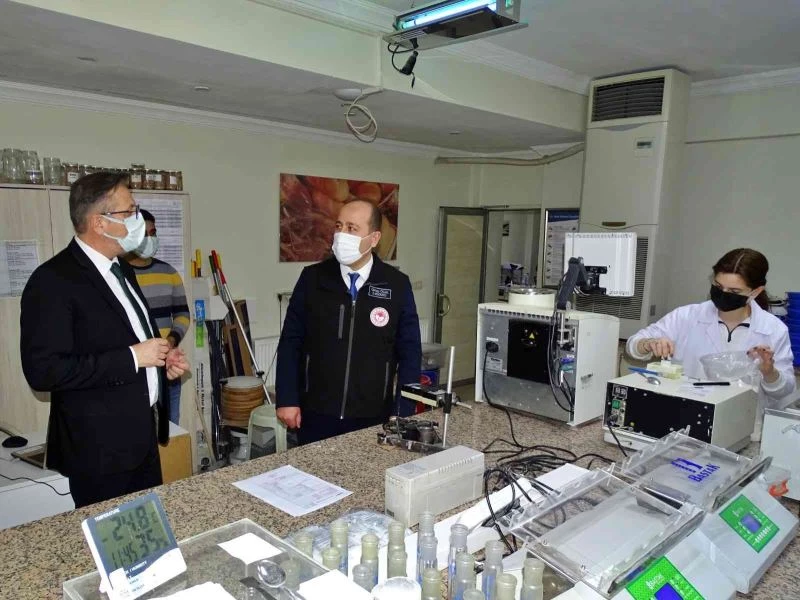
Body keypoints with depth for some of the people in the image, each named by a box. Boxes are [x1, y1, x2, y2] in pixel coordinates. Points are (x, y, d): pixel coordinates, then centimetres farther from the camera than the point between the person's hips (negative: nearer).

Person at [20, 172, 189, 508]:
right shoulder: (53, 280, -17)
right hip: (100, 449, -8)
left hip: (142, 437, 8)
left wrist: (161, 360, 4)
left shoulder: (121, 270, 11)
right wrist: (131, 358, -22)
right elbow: (43, 371, -23)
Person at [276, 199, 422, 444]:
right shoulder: (312, 278, -3)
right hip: (316, 415, 1)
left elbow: (409, 352, 0)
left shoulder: (397, 285, -4)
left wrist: (403, 413, -5)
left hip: (373, 418, 0)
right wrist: (287, 400, -3)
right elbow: (291, 342, 2)